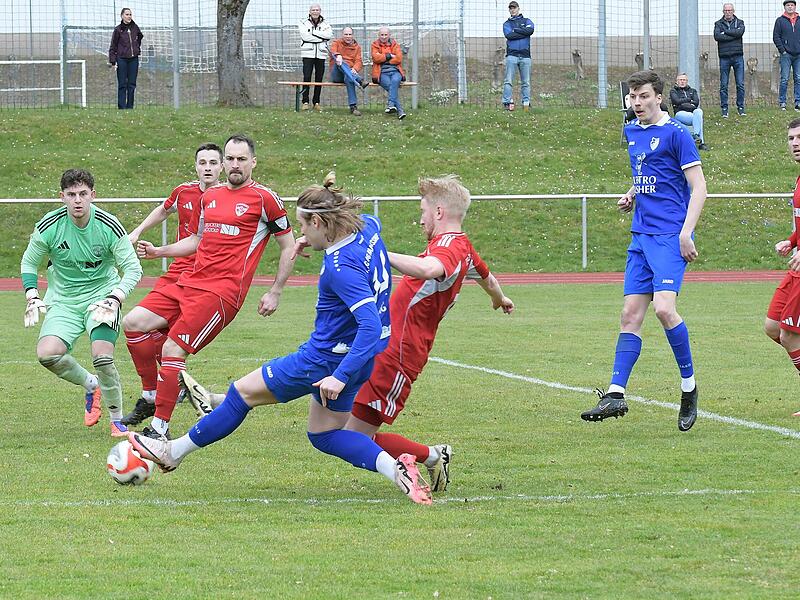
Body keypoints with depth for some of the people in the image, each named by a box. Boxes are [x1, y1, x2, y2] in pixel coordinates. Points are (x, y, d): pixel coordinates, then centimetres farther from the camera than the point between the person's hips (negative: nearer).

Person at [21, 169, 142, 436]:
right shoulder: (49, 226, -10)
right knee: (47, 353, -22)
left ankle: (117, 420, -2)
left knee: (102, 356, -23)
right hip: (63, 301, 2)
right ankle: (91, 385, 8)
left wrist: (115, 298, -24)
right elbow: (29, 262, 7)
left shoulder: (109, 226, -13)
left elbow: (133, 269, -8)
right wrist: (32, 296, -8)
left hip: (102, 296, -2)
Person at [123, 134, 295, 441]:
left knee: (172, 350, -18)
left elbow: (288, 246, 4)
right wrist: (158, 252, 17)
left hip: (222, 292, -7)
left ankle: (159, 429, -11)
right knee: (133, 323, -6)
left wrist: (275, 293, 2)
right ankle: (153, 394, 9)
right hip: (189, 283, 7)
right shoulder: (210, 196, 16)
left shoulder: (265, 198, -2)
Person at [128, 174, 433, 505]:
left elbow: (370, 326, -35)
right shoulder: (367, 227, -3)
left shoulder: (341, 269, -29)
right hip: (357, 357, 9)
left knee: (243, 391, 7)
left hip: (325, 360, -9)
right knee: (323, 435, 19)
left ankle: (172, 452, 21)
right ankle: (396, 468, -3)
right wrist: (313, 240, 17)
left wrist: (341, 376, -36)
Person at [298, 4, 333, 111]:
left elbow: (329, 35, -6)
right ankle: (305, 102, -7)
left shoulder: (325, 24, 12)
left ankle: (316, 102, 9)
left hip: (321, 54, 2)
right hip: (308, 54, -2)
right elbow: (305, 36, -11)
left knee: (319, 79, 3)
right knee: (307, 78, -10)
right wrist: (321, 37, -10)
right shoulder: (304, 23, 5)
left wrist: (314, 32, -10)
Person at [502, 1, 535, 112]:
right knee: (508, 81, -10)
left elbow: (530, 30, -7)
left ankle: (526, 103, 4)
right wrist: (524, 33, -4)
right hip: (512, 55, -1)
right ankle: (507, 102, -14)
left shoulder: (526, 21, 16)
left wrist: (516, 30, -3)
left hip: (525, 55, 1)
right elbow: (509, 35, -6)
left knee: (526, 82, 1)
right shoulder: (507, 24, 15)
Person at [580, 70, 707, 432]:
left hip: (670, 236, -7)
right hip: (641, 236, 7)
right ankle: (615, 395, -1)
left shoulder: (675, 134, -6)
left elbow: (698, 187, -7)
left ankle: (689, 385, -4)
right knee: (631, 314, 2)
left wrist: (686, 233, -16)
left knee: (663, 307, -20)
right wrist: (631, 195, 12)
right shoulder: (632, 133, 15)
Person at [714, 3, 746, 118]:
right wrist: (733, 35, -10)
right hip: (724, 57, -1)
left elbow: (740, 32, -11)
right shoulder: (718, 24, 8)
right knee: (724, 85, -1)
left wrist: (725, 32, -8)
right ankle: (724, 109, 4)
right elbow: (717, 36, -11)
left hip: (738, 57, 1)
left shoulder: (739, 22, 10)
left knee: (740, 84, -1)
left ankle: (741, 108, 7)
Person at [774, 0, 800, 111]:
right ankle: (782, 102, 0)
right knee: (784, 79, -4)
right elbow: (776, 37, 0)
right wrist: (782, 50, -7)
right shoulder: (780, 21, 3)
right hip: (786, 55, -3)